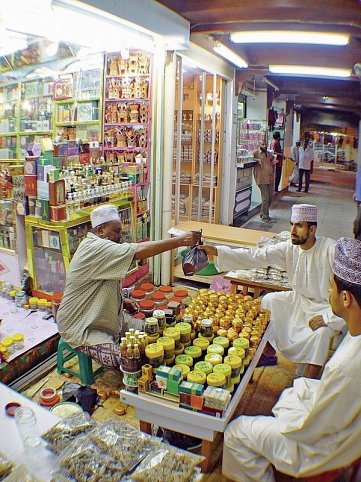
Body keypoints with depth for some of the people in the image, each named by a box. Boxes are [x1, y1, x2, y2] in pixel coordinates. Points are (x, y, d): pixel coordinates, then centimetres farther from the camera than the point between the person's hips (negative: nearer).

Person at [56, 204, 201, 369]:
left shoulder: (102, 248, 8)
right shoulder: (95, 248, -27)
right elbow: (138, 251, -38)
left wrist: (120, 301, 3)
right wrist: (181, 240, -36)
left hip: (103, 316, 10)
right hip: (80, 326, -10)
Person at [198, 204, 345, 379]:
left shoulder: (331, 250, -27)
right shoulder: (289, 248, -13)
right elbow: (255, 256, -20)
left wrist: (328, 316, -31)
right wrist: (216, 251, -29)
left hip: (327, 306, -6)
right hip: (300, 299, 6)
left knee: (321, 332, -31)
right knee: (268, 301, -2)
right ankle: (268, 353, 15)